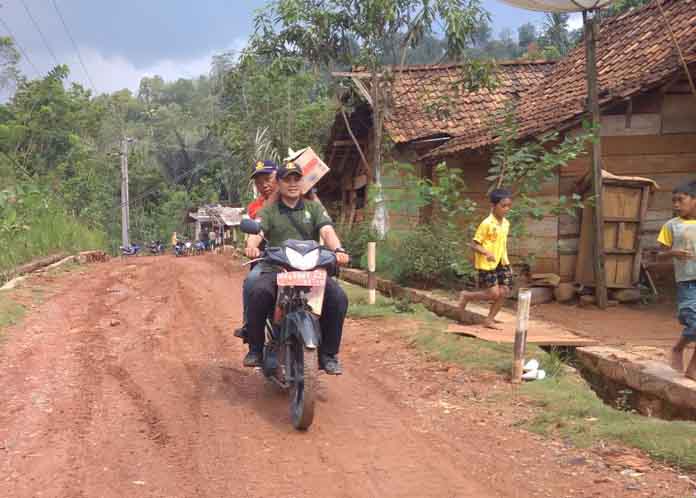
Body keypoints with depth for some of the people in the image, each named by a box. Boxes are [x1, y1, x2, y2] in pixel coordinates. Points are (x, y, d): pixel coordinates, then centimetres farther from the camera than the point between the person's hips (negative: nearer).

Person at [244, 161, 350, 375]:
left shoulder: (314, 208, 17)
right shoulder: (268, 211, 15)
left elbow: (327, 231, -1)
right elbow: (257, 232, -4)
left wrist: (337, 249, -23)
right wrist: (252, 245, -29)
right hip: (276, 269, -1)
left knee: (338, 297, -25)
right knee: (258, 293, -33)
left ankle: (328, 355, -9)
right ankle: (255, 349, -13)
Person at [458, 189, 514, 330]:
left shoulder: (506, 223, 8)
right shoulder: (487, 223, -15)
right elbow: (474, 245, -14)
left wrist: (507, 263, 16)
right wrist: (487, 253, -31)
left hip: (501, 263, 7)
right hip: (487, 264, -7)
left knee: (504, 292, -1)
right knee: (493, 294, -10)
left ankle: (489, 320, 11)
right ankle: (466, 296, 15)